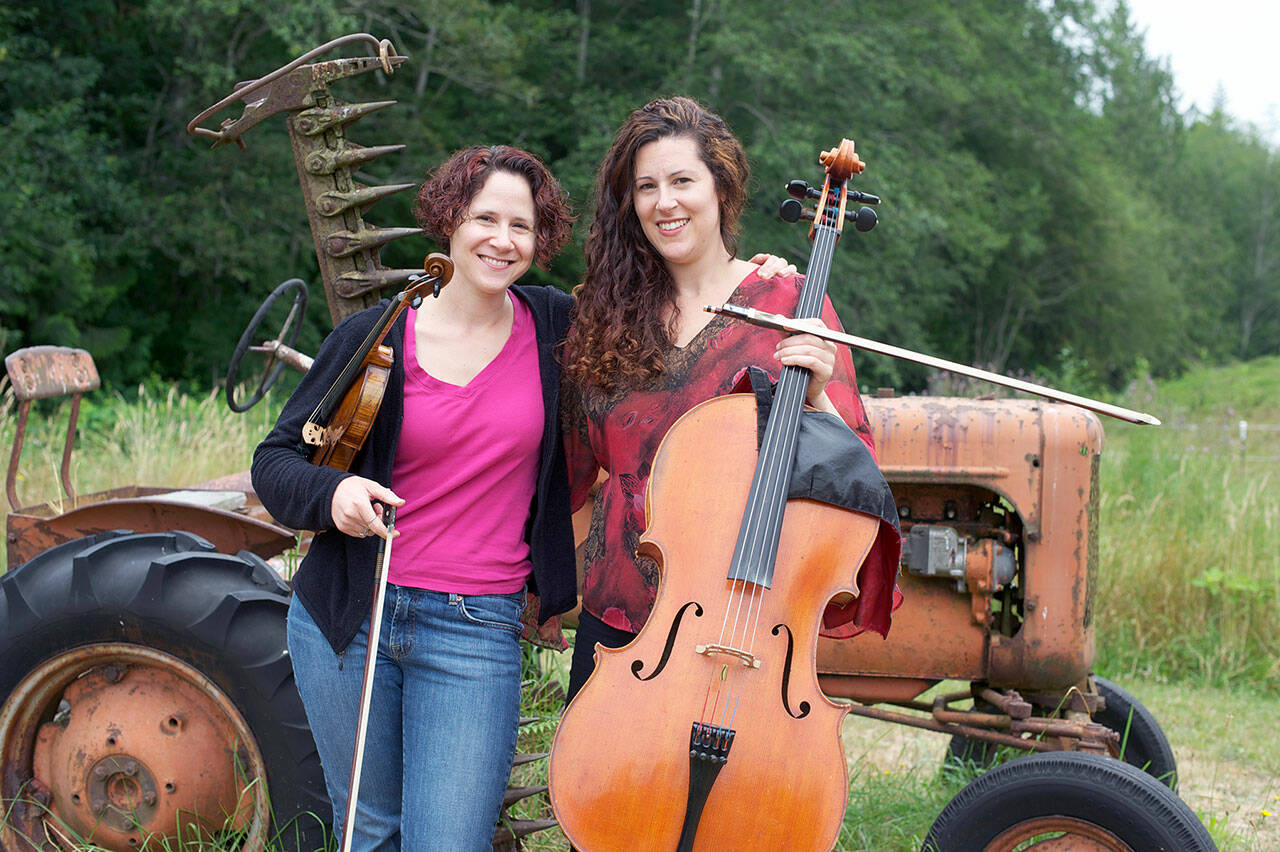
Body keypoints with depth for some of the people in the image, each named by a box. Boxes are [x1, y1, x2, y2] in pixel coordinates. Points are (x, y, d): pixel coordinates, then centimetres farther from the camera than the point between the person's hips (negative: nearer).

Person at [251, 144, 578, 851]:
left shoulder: (558, 329, 1)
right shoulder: (377, 336, -2)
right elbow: (275, 460, 1)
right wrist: (331, 491, -19)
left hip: (478, 629, 0)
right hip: (348, 614, 1)